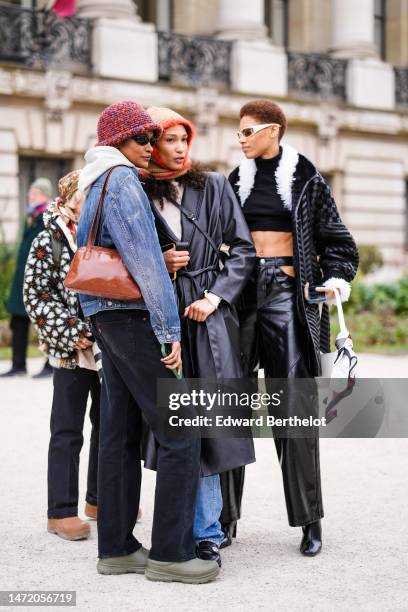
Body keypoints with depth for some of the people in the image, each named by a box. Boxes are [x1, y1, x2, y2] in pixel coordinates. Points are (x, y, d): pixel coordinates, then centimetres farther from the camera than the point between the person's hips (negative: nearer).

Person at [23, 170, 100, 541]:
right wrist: (70, 333, -16)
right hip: (71, 351, -5)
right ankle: (62, 511, 5)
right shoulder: (49, 241, -5)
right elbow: (36, 295, -9)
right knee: (68, 432, -1)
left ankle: (100, 499, 28)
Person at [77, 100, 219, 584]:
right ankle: (170, 553, -5)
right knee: (181, 433, -7)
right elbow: (146, 262, -17)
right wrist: (169, 331, -16)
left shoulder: (94, 187, 18)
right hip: (134, 317, -10)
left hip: (105, 321, 10)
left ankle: (116, 548, 14)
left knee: (120, 433, 10)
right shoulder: (123, 182, -12)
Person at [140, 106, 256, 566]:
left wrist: (215, 295, -5)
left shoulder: (213, 186, 7)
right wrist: (158, 262, -6)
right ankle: (205, 528, 13)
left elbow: (243, 248, 6)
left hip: (207, 316, 0)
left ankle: (205, 532, 6)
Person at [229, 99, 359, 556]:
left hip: (288, 293, -3)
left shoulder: (306, 180, 3)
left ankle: (309, 519, 4)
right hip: (243, 291, 3)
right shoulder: (236, 181, 13)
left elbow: (336, 240, 5)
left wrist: (338, 278, -12)